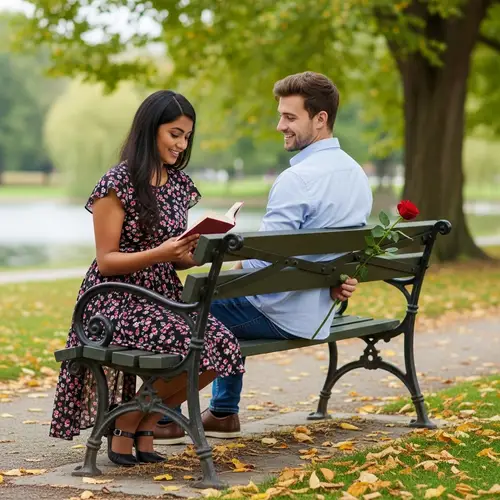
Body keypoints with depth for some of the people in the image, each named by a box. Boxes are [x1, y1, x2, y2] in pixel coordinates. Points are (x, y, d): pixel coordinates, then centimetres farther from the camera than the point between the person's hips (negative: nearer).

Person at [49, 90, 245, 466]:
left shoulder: (179, 183, 13)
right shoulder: (117, 184, -8)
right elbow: (107, 262, -9)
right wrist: (160, 253, -22)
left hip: (165, 296, 7)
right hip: (118, 300, -7)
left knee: (224, 348, -21)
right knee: (191, 349, -31)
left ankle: (145, 424, 0)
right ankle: (124, 428, -5)